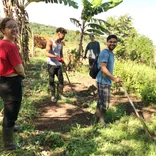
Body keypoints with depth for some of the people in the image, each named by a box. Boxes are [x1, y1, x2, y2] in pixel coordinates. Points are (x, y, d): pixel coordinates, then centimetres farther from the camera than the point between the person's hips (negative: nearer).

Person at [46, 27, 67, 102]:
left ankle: (61, 94, 19)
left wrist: (62, 59, -3)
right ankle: (53, 95, 14)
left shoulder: (61, 43, 7)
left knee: (61, 79, 5)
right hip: (51, 64, -5)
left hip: (58, 65, 5)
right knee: (51, 81, 3)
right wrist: (56, 57, -31)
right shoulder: (50, 42, -11)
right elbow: (47, 53, -20)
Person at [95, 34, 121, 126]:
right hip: (103, 82, -9)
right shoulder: (105, 53, -18)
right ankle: (102, 120, 20)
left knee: (101, 101, 20)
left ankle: (97, 118, 36)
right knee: (105, 104, 0)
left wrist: (112, 79, 22)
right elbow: (103, 68, -26)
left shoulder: (111, 53, 12)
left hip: (107, 81, 9)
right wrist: (114, 78, -26)